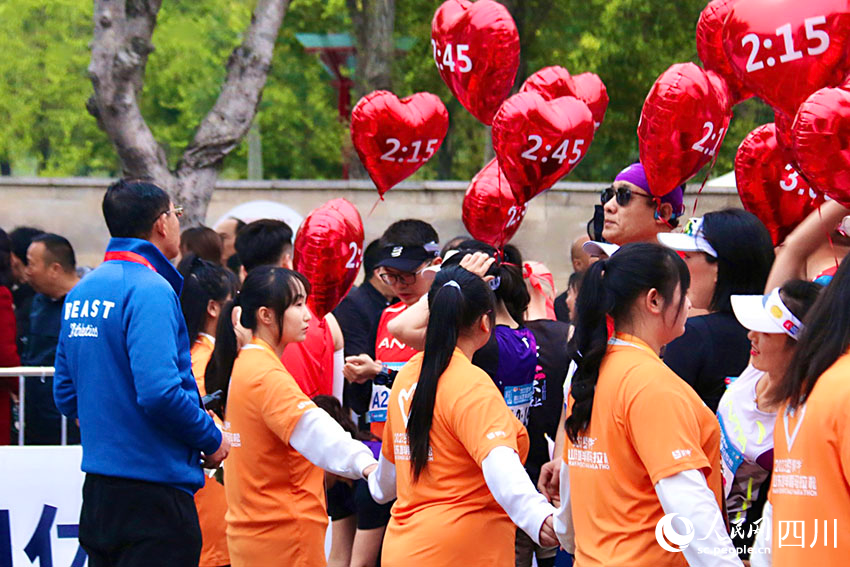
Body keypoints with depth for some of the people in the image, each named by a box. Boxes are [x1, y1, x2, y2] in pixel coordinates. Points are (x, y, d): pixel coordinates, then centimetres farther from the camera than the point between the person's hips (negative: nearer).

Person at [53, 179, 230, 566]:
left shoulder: (82, 291, 12)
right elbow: (159, 392, -25)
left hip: (97, 491, 9)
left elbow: (65, 394, 18)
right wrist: (212, 440, -10)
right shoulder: (150, 290, -15)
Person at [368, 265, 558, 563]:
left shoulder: (407, 375, 10)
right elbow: (499, 463, -31)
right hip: (459, 552, -9)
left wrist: (379, 487, 49)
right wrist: (538, 515, -46)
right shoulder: (471, 385, -15)